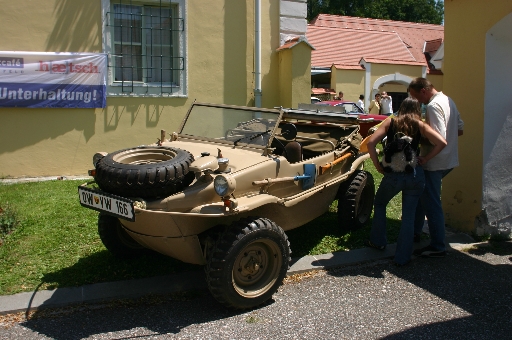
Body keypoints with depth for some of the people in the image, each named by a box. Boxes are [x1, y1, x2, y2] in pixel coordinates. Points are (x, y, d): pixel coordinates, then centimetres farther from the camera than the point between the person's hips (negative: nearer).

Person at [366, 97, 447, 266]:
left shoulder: (390, 123, 5)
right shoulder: (420, 126, 4)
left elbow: (371, 142, -7)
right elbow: (441, 142, -8)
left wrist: (377, 165, 0)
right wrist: (425, 159, 1)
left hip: (393, 175, 0)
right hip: (415, 175, 1)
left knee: (379, 204, 26)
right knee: (409, 216, 10)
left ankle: (377, 241, 33)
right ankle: (402, 257, 14)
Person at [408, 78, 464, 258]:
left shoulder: (434, 106, -20)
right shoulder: (447, 101, 10)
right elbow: (460, 128, 17)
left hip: (435, 163, -10)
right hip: (448, 160, 10)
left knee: (431, 204, -1)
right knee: (420, 195, 22)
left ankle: (437, 247, 6)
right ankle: (414, 231, 33)